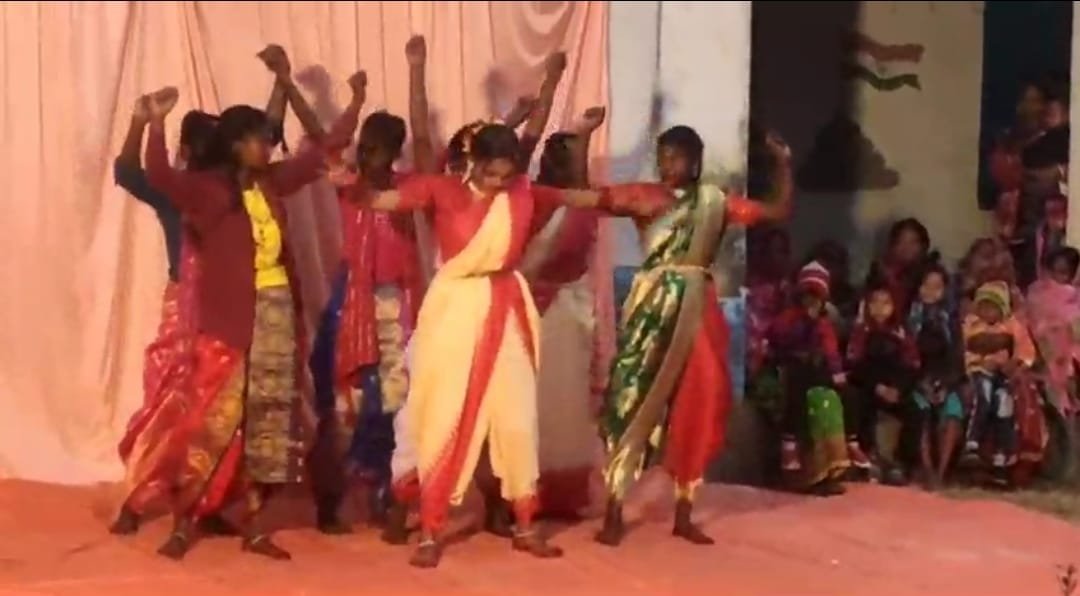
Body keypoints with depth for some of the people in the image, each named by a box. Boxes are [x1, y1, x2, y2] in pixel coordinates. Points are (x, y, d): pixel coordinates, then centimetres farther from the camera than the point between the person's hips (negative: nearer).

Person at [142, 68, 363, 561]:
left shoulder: (272, 182, 10)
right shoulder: (207, 188, -7)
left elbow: (324, 150, 21)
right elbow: (159, 176, -25)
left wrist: (355, 102, 22)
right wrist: (157, 121, -36)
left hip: (278, 314, 6)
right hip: (229, 321, -6)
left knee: (268, 420, 8)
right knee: (217, 419, -6)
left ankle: (255, 525, 15)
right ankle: (184, 523, 4)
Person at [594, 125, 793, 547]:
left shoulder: (715, 202, 9)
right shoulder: (645, 198, 1)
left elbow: (780, 211, 11)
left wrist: (784, 164, -1)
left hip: (697, 311, 3)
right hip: (653, 309, -3)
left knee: (697, 407, 5)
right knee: (636, 401, -5)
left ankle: (683, 515, 17)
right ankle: (614, 514, 0)